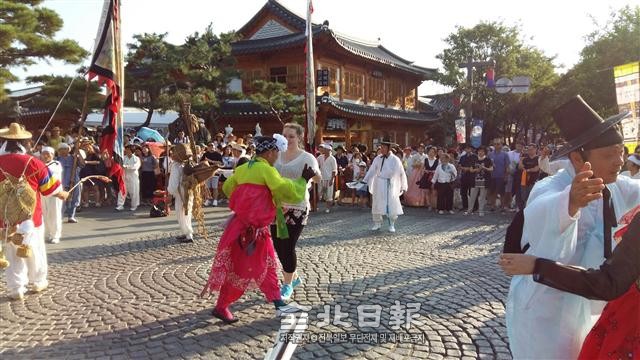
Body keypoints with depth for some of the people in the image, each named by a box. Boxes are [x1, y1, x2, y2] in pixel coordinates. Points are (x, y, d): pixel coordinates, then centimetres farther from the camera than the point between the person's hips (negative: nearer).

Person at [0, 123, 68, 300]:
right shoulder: (32, 163, -12)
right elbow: (51, 187, -2)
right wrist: (62, 194, 17)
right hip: (30, 217, -1)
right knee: (35, 251, 16)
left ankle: (16, 289, 12)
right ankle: (38, 282, 29)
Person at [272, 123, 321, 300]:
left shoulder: (307, 158, -8)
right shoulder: (277, 155, 6)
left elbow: (318, 178, -20)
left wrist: (313, 174, -42)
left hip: (297, 208, -5)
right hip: (277, 206, 5)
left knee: (288, 246, -5)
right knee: (278, 246, 12)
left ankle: (287, 285, 14)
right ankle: (294, 277, 34)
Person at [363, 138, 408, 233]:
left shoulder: (395, 160, -6)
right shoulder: (377, 159, 0)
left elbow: (402, 173, 1)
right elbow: (371, 171, -2)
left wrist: (403, 187, 2)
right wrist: (365, 181, -10)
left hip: (391, 185, -2)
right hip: (379, 185, 2)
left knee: (392, 205, 3)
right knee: (377, 204, 6)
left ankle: (391, 225, 21)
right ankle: (377, 224, 21)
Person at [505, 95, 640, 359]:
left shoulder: (616, 187, -1)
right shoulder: (551, 188, -26)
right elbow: (540, 215, -48)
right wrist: (570, 202, -69)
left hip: (584, 306, 7)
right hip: (544, 311, -7)